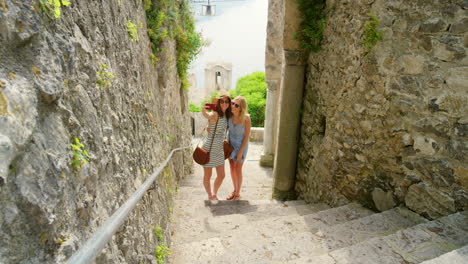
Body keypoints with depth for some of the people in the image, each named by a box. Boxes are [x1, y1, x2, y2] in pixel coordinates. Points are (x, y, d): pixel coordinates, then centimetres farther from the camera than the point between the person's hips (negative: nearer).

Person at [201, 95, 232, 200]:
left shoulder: (226, 116, 5)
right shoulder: (215, 114, -17)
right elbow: (207, 115, -41)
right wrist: (204, 111, -62)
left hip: (219, 149, 7)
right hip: (209, 148, -7)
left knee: (221, 175, 14)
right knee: (207, 175, 10)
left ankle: (214, 194, 38)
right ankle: (210, 195, 32)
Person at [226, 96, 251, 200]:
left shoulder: (246, 118, -28)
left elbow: (247, 136, -20)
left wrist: (240, 152, -18)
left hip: (241, 145, -4)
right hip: (230, 143, 5)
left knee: (238, 170, 5)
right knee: (232, 168, 14)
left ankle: (238, 193, 25)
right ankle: (235, 190, 34)